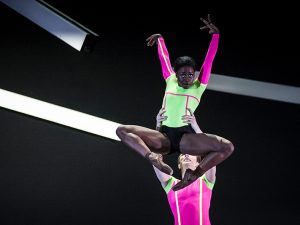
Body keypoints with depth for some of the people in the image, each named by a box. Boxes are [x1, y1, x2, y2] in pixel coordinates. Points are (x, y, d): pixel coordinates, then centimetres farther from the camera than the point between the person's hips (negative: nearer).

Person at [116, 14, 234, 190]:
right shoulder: (170, 81, 14)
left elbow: (209, 59, 0)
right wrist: (160, 39, 39)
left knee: (228, 147, -27)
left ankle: (194, 175, -18)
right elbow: (164, 58, 28)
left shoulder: (199, 86, 8)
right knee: (121, 130, -13)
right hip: (164, 136, 3)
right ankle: (152, 157, -36)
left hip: (187, 137, -2)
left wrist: (215, 34, -6)